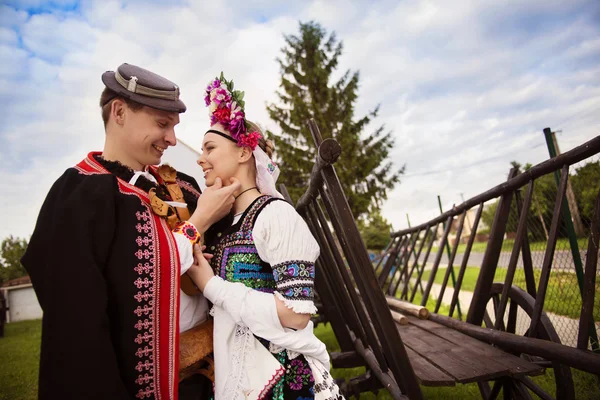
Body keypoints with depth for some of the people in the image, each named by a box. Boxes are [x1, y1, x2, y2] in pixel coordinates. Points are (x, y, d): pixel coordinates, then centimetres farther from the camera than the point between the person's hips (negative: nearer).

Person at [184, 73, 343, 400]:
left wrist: (211, 285, -18)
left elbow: (297, 313, -24)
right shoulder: (220, 221, 5)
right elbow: (216, 309, 12)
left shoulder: (275, 214, -16)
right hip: (230, 372, 7)